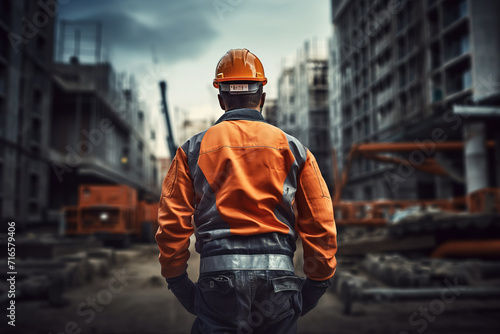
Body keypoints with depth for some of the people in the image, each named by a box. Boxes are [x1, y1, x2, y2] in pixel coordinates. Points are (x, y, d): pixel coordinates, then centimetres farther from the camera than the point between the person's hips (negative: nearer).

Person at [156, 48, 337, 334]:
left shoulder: (193, 150, 5)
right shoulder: (294, 149, 6)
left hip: (219, 278, 0)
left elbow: (172, 223, 0)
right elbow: (321, 224, 4)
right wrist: (317, 283, 13)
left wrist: (178, 281, 10)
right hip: (279, 278, 1)